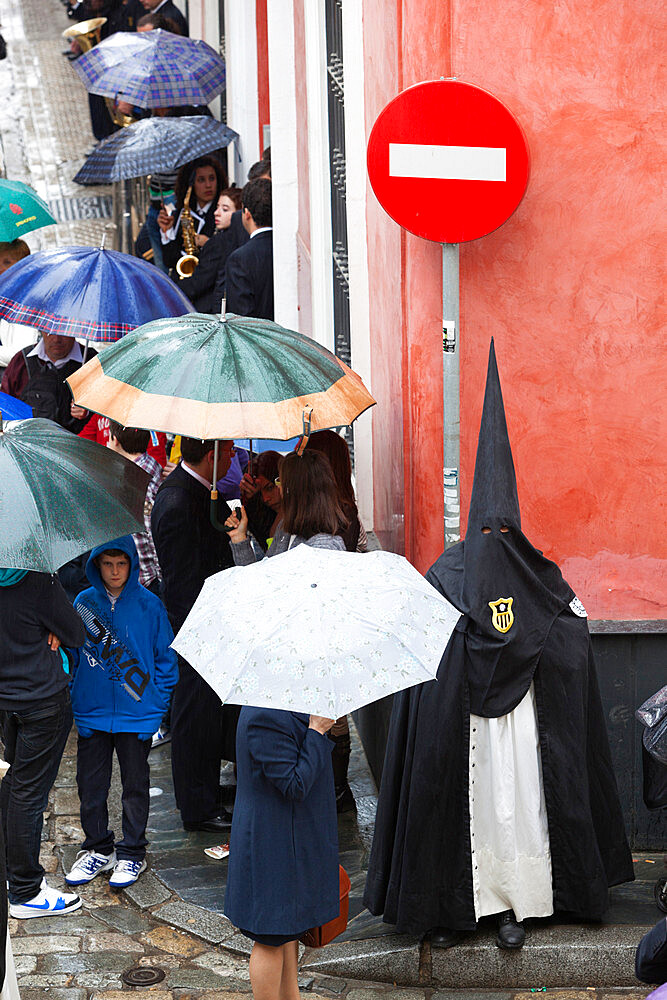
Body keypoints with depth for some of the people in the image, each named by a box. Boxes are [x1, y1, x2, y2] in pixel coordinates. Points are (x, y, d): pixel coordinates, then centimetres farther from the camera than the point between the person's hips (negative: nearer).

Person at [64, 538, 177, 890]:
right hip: (92, 714, 2)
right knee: (90, 785, 10)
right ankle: (98, 850, 26)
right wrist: (77, 701, 3)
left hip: (136, 715, -2)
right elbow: (74, 653, 10)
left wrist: (157, 705, -5)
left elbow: (165, 657, 1)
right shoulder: (84, 603, 1)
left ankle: (132, 854, 21)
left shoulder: (148, 604, -5)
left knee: (135, 786, 9)